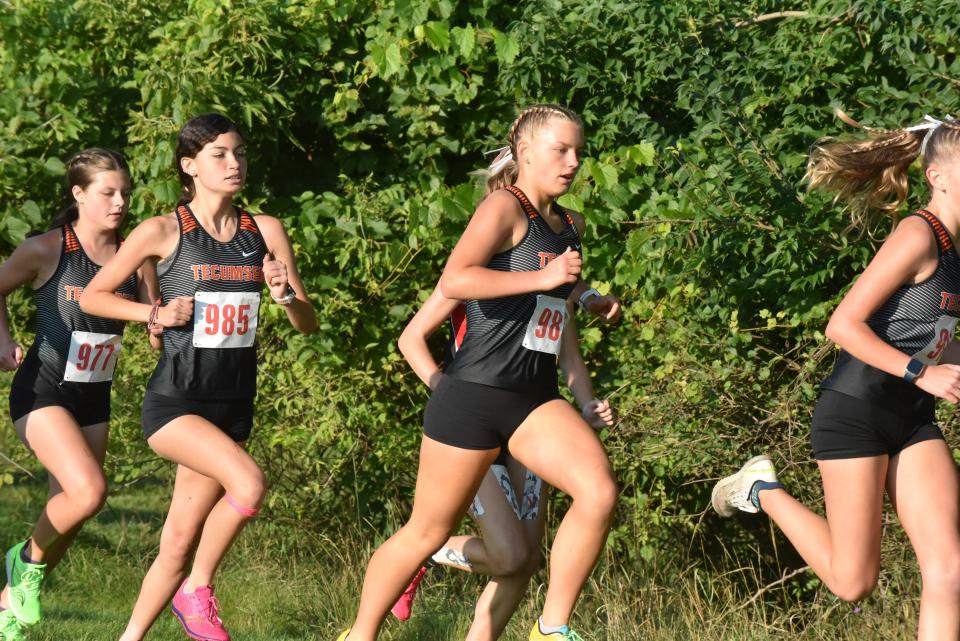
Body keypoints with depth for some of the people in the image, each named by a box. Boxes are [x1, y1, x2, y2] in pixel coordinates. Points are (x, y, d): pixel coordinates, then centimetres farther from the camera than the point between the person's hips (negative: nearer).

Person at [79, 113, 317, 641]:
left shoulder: (265, 232, 6)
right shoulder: (163, 232, -4)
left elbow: (309, 324, 9)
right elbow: (92, 297, 3)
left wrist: (285, 296, -12)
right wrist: (155, 314, -11)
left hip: (233, 405, 4)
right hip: (174, 401, -4)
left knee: (179, 545, 4)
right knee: (248, 484, -28)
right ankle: (196, 590, -7)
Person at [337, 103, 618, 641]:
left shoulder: (571, 225, 15)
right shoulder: (504, 208, -10)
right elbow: (454, 280, -27)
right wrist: (543, 278, -26)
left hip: (536, 400, 7)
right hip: (474, 395, -7)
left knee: (599, 492, -19)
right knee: (428, 532, 4)